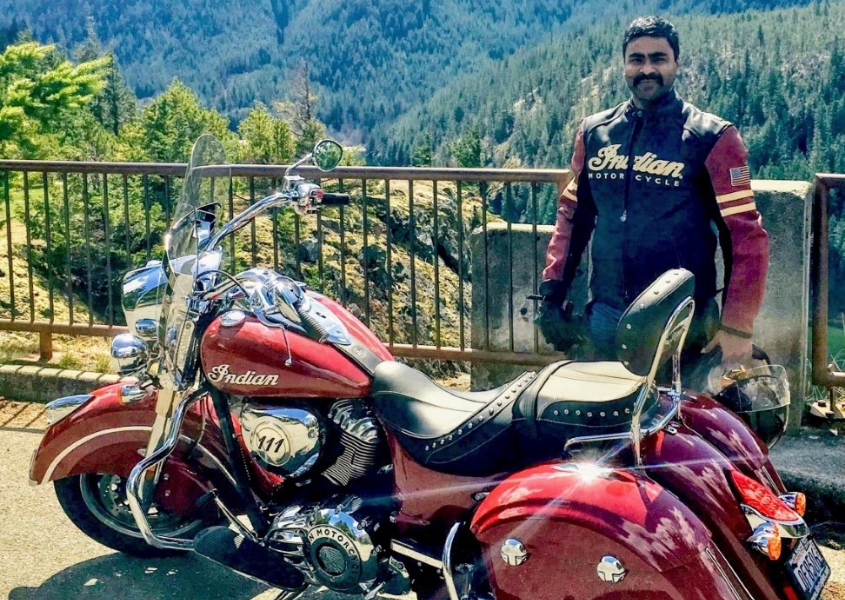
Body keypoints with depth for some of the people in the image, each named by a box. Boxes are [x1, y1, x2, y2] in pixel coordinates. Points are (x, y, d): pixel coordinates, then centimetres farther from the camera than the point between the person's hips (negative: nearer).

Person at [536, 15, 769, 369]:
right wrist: (552, 294, 8)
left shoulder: (711, 138, -6)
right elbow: (573, 214, 15)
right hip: (605, 317, 4)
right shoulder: (594, 133, 7)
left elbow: (745, 235, -9)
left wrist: (737, 326, -15)